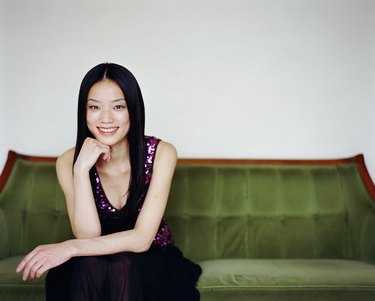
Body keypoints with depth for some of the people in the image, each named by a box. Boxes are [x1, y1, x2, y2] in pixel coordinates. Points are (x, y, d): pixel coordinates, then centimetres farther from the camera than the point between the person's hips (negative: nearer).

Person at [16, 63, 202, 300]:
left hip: (152, 262, -1)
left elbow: (142, 239, -21)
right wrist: (82, 169, -28)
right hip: (87, 272, 1)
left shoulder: (161, 153, -16)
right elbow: (88, 236, -20)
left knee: (122, 264, -32)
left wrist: (70, 247, -26)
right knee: (89, 263, -31)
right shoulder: (69, 162, -11)